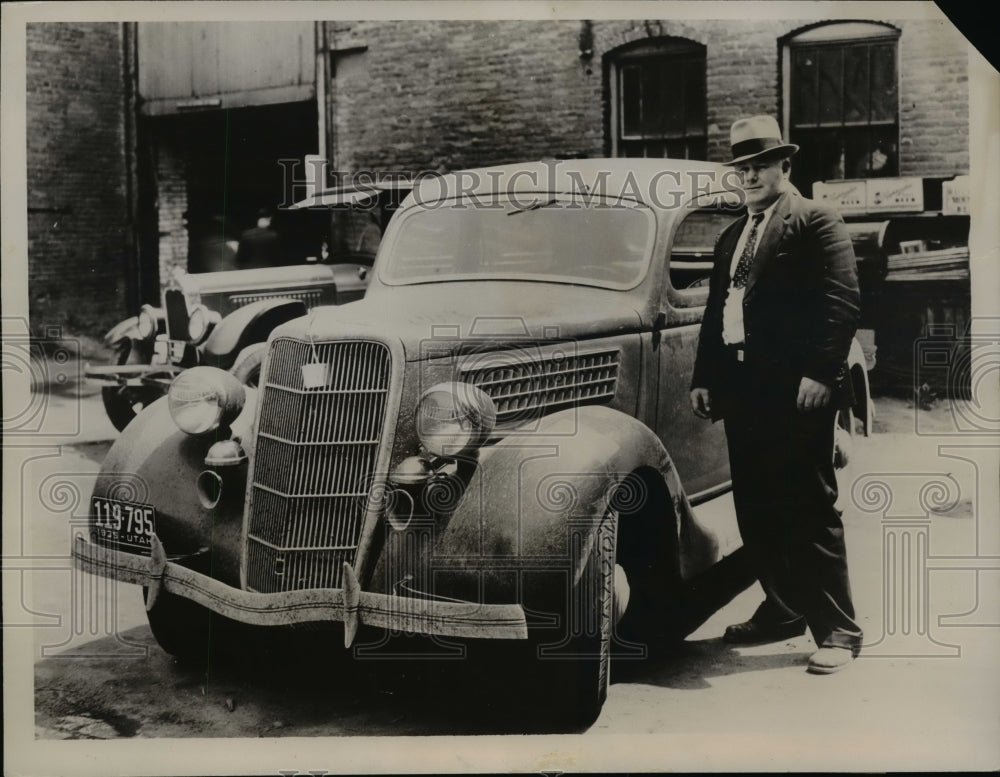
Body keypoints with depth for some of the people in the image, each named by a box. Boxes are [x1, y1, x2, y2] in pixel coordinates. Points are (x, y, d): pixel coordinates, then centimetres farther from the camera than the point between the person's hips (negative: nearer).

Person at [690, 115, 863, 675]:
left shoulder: (816, 222, -2)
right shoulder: (732, 237, 21)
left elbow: (842, 304, -11)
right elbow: (716, 311, 22)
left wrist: (819, 374, -19)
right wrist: (704, 379, 14)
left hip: (796, 391, -7)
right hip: (743, 391, 7)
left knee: (811, 512, -3)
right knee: (757, 512, 11)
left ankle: (838, 632, 5)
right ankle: (783, 612, 24)